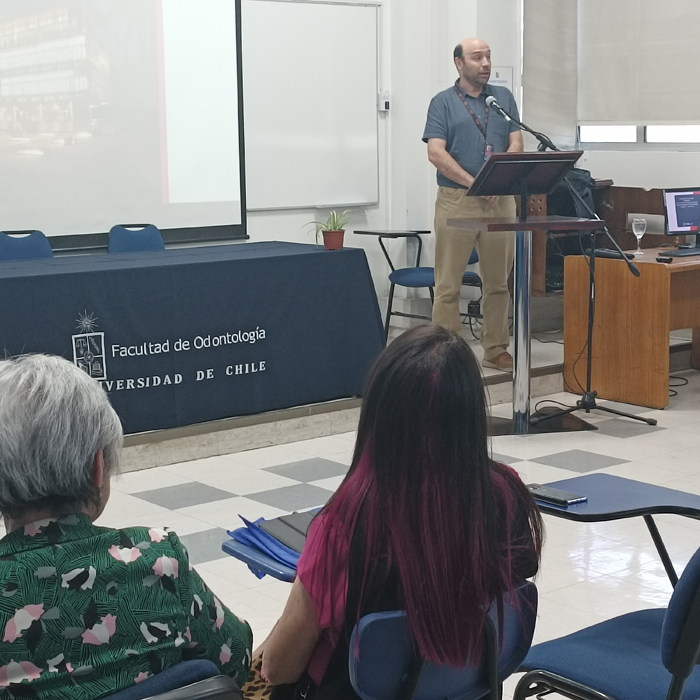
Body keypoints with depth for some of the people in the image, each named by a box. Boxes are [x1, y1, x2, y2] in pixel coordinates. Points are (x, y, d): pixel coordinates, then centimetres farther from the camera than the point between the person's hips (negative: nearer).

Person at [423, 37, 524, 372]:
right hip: (456, 202, -3)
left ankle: (496, 350, 18)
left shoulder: (504, 97, 14)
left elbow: (516, 144, 6)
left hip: (500, 201, 4)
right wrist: (473, 183, -18)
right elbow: (436, 153, -7)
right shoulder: (443, 102, 3)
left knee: (498, 282, 9)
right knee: (448, 285, -3)